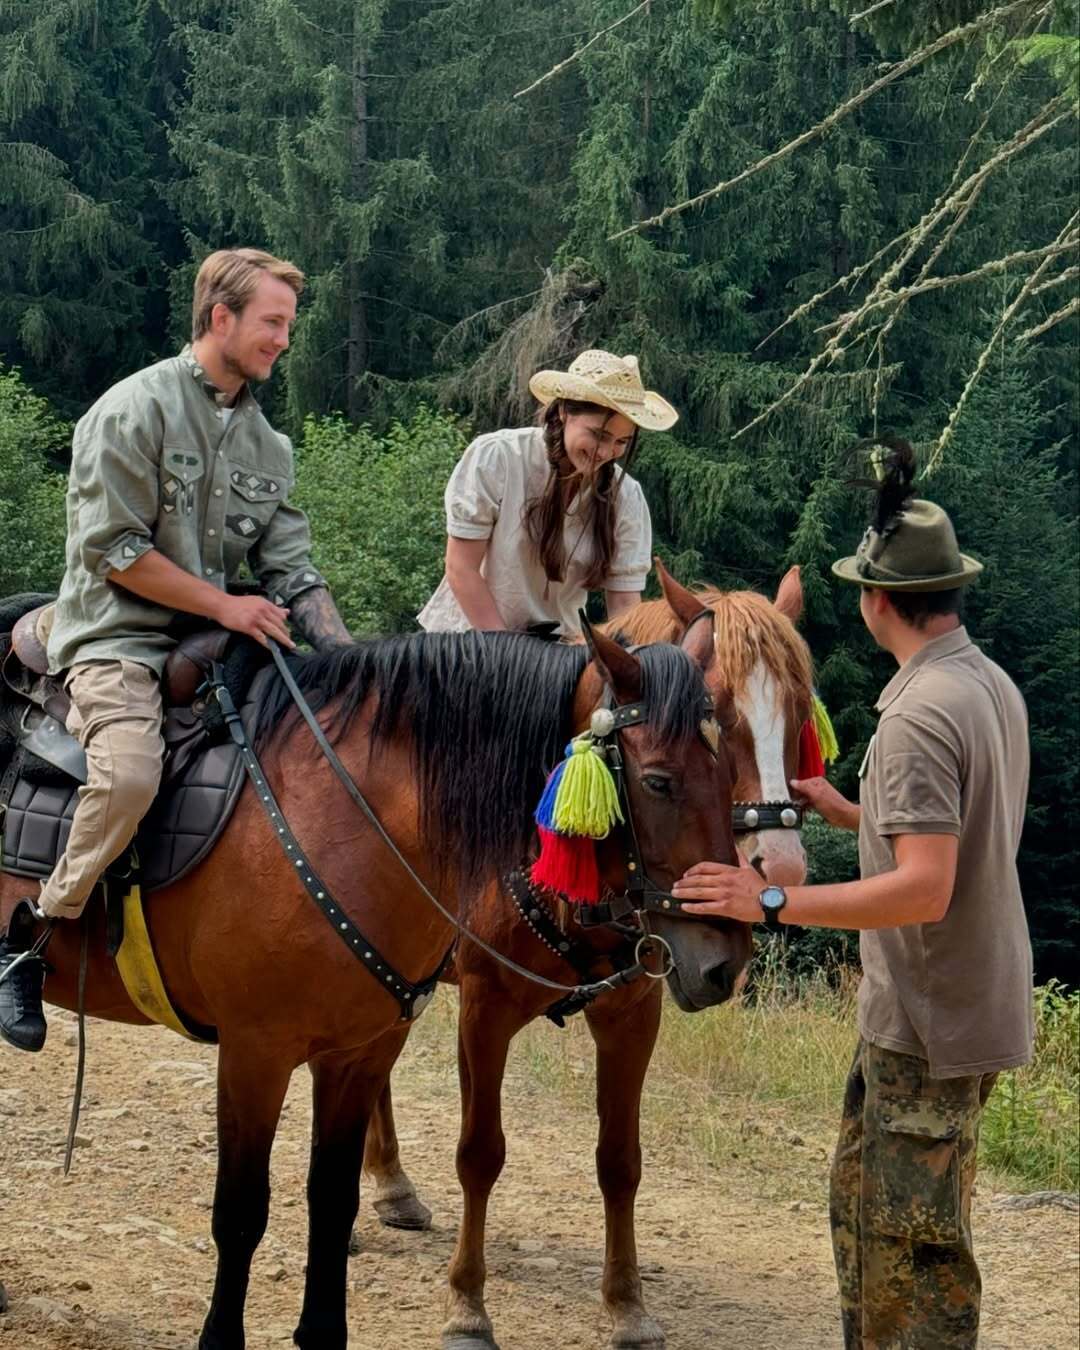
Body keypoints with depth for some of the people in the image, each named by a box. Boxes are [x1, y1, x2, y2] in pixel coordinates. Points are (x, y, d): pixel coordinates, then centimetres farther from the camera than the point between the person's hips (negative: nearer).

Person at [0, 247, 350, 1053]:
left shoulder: (267, 443, 13)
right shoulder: (136, 409, -8)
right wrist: (224, 604, -13)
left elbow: (292, 571, 10)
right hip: (118, 635, -8)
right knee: (130, 775, -34)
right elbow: (115, 550, -13)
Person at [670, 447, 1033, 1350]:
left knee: (913, 1247, -2)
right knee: (863, 1201, 22)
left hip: (932, 1024, -10)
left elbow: (924, 888, -30)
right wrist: (852, 813, 21)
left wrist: (771, 903, -29)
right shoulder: (994, 686, 7)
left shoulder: (920, 715, -23)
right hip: (978, 999, 10)